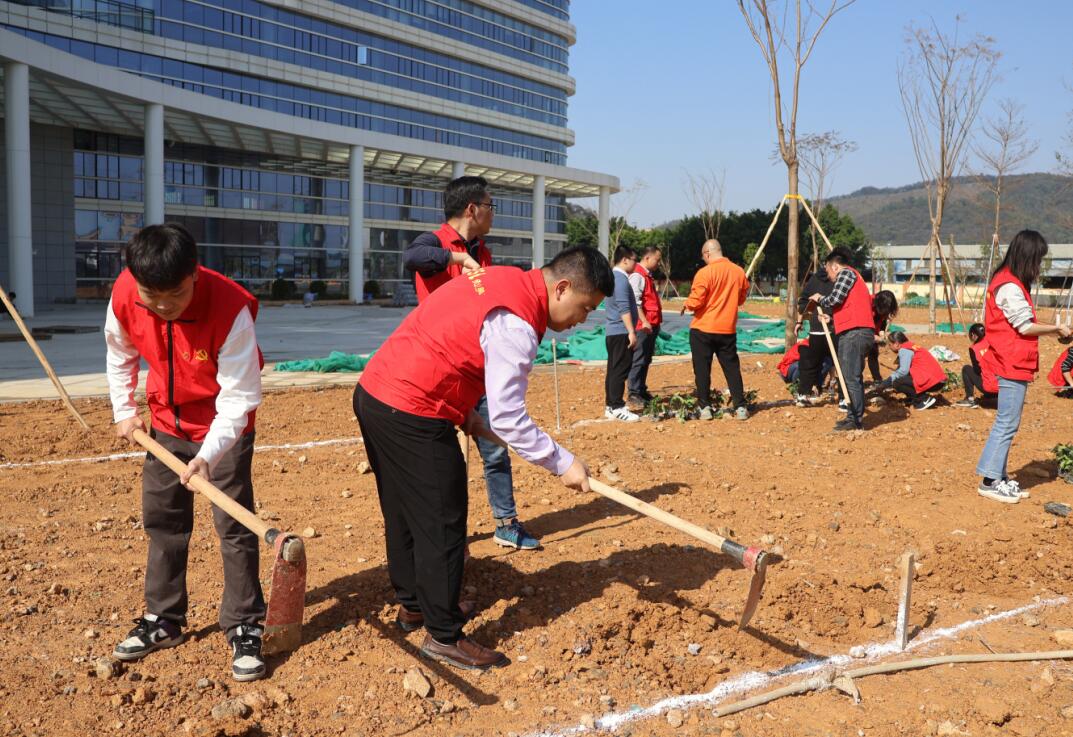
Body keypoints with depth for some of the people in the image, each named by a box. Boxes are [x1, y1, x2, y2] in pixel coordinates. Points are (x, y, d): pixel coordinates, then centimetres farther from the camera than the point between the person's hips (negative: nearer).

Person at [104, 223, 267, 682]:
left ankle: (244, 628, 8)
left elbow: (238, 396, -28)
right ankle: (163, 620, 29)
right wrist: (124, 411, 5)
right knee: (161, 520, 13)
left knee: (234, 524, -6)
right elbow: (120, 353, 6)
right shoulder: (124, 295, -18)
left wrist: (209, 455, -37)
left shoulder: (230, 308, -33)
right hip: (166, 422, 5)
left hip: (224, 427, -5)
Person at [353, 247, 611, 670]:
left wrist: (464, 411, 17)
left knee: (403, 513, 22)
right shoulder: (516, 324, -20)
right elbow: (506, 418, -20)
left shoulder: (505, 279, 9)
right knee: (442, 524, 1)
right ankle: (444, 637, 12)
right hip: (412, 417, -10)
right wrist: (562, 464, -12)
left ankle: (412, 604, 39)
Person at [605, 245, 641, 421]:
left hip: (612, 332, 10)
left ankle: (610, 406, 16)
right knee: (620, 371, -8)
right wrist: (632, 332, -22)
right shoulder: (621, 279, -14)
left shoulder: (614, 277, 17)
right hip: (621, 332, -10)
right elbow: (624, 309, -21)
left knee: (613, 370, 12)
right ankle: (617, 408, -7)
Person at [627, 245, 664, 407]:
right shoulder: (637, 275, -13)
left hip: (652, 325, 10)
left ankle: (642, 390, 22)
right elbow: (635, 301, -20)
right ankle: (634, 393, -1)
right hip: (644, 326, -10)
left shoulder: (648, 275, 18)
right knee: (639, 359, -6)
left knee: (646, 359, 14)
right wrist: (644, 321, -24)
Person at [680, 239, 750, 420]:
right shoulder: (739, 271, 3)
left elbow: (696, 302, -14)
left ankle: (705, 407, 5)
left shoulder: (705, 273, -13)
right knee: (732, 368, 10)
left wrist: (685, 306, 7)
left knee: (702, 369, 4)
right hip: (728, 330, 4)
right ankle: (740, 407, 8)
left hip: (703, 330, -4)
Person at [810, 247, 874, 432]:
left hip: (854, 333, -10)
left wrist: (820, 299, 6)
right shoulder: (855, 277, 29)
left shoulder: (846, 273, 0)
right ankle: (853, 417, 16)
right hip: (858, 333, 10)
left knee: (851, 378, -11)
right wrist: (831, 318, 21)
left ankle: (856, 420, -11)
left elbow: (835, 299, -12)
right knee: (852, 377, 12)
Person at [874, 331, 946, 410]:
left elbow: (903, 371, -19)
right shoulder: (911, 348, 21)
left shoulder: (904, 350, -8)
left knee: (897, 383, -10)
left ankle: (925, 399, -7)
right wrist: (885, 383, 18)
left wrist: (884, 384, -11)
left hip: (933, 382, -10)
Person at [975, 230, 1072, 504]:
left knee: (1006, 423, 13)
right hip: (1013, 365, -10)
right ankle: (990, 481, -2)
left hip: (1013, 364, 10)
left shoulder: (1010, 282, 15)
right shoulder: (1010, 286, -16)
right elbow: (1025, 327, -15)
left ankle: (998, 476, 19)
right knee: (1007, 423, -6)